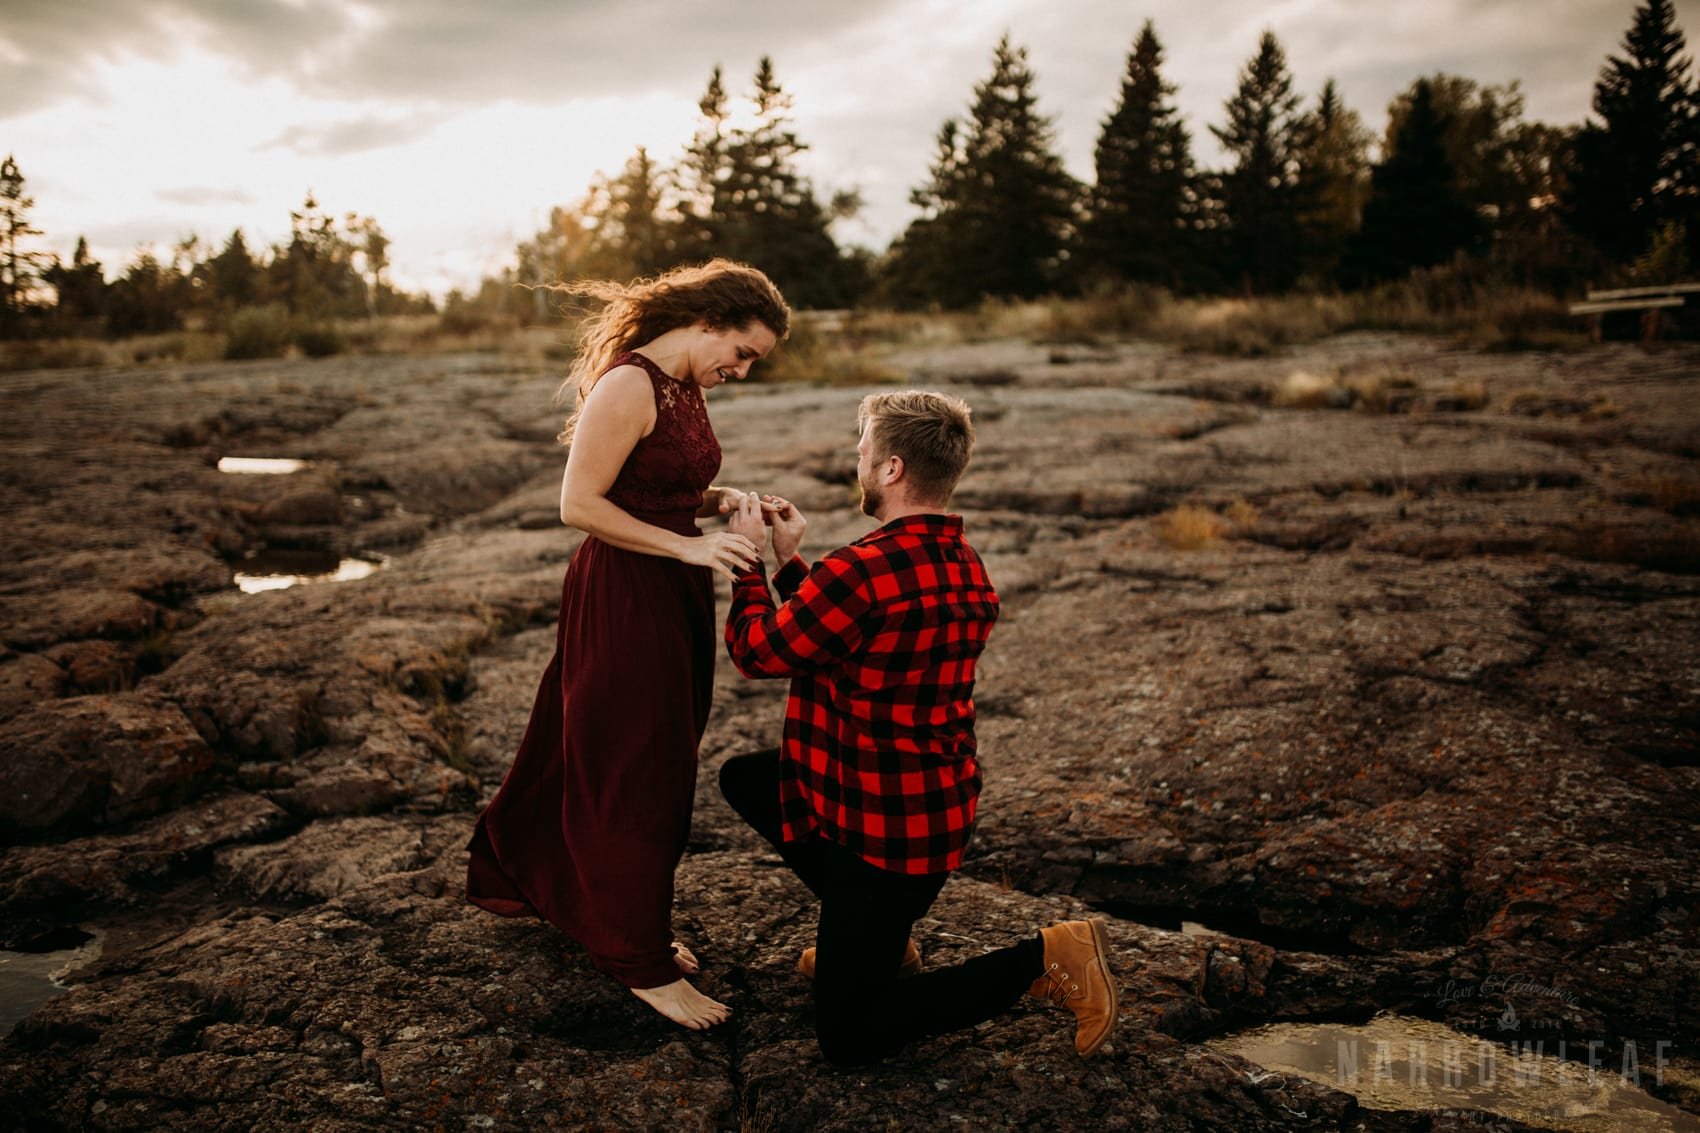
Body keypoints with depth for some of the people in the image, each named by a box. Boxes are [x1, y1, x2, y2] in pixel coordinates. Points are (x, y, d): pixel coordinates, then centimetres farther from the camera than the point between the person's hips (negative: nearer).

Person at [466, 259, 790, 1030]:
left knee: (664, 773, 18)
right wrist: (688, 545, -25)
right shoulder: (628, 386, -19)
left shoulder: (687, 388, 10)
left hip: (676, 597, 9)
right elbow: (580, 505, -22)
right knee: (630, 782, 3)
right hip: (622, 599, -9)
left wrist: (716, 500, -2)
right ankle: (643, 965, 17)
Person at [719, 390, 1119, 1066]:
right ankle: (873, 936, 24)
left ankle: (1043, 959, 0)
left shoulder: (863, 571, -27)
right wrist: (790, 562, 16)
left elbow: (757, 650, -11)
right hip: (937, 801, 9)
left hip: (884, 826, -9)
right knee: (742, 777, 23)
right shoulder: (964, 566, 4)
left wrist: (747, 558, 3)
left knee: (847, 1038, 3)